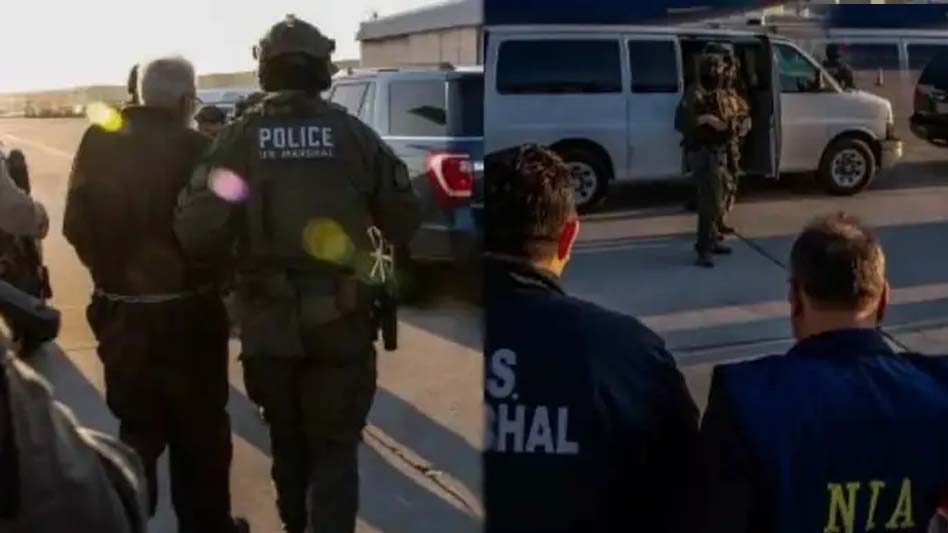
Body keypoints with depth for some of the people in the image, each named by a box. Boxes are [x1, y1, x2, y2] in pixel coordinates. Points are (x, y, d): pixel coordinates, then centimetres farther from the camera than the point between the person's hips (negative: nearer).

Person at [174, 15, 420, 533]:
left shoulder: (238, 137, -3)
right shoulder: (354, 134, -2)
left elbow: (194, 230, -11)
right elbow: (404, 220, 3)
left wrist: (234, 259, 9)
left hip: (267, 319, 2)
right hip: (341, 318, -1)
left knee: (287, 439, 24)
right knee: (335, 450, 9)